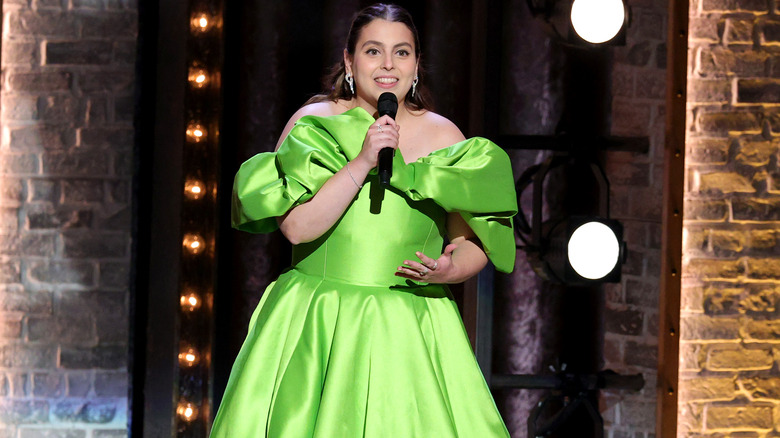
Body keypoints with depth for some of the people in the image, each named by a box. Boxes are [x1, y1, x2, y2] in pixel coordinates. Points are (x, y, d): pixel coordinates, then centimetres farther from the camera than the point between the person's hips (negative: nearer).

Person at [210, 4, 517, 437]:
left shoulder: (444, 137, 4)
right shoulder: (312, 123, 0)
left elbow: (478, 243, 7)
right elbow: (296, 226, -12)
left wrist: (449, 270, -15)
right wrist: (362, 162, -18)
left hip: (411, 332, 1)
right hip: (316, 328, -1)